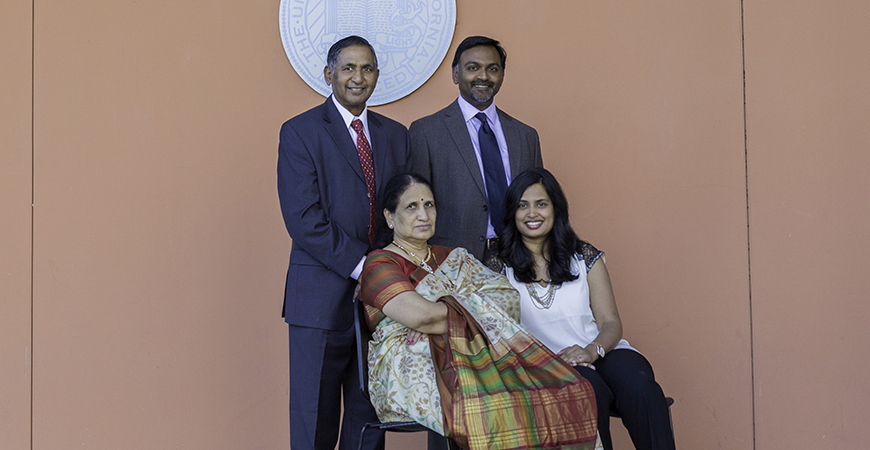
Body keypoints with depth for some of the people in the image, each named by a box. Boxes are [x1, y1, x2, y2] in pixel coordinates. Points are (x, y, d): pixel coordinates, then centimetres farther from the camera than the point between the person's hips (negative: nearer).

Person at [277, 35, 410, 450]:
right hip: (322, 298, -4)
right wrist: (361, 267, -16)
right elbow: (304, 220, -12)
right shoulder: (299, 132, -3)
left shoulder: (395, 135, 13)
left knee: (369, 416, 11)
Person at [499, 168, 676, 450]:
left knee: (638, 384, -32)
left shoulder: (585, 257, 12)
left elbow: (611, 322, 6)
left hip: (599, 352, 2)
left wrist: (592, 350, -16)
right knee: (591, 389, -36)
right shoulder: (499, 266, 9)